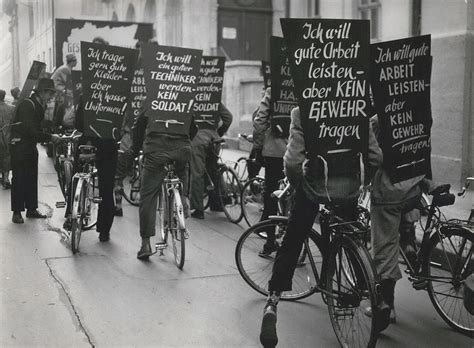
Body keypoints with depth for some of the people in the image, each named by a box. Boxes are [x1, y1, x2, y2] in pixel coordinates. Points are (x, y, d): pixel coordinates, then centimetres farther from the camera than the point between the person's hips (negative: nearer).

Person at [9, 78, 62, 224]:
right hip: (19, 145, -9)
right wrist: (50, 137, -25)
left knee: (32, 178, 11)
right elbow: (31, 131, -26)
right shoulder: (27, 104, -19)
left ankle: (32, 209, 18)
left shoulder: (41, 106, 10)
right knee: (19, 179, -4)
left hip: (31, 146, 9)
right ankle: (17, 212, 1)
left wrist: (52, 136, -4)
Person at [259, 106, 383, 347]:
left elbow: (293, 160, -19)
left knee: (291, 244, 10)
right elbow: (376, 157, -6)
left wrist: (296, 182, 1)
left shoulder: (302, 112, -11)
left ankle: (272, 301, 2)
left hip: (315, 186, -2)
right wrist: (360, 179, 12)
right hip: (349, 189, 3)